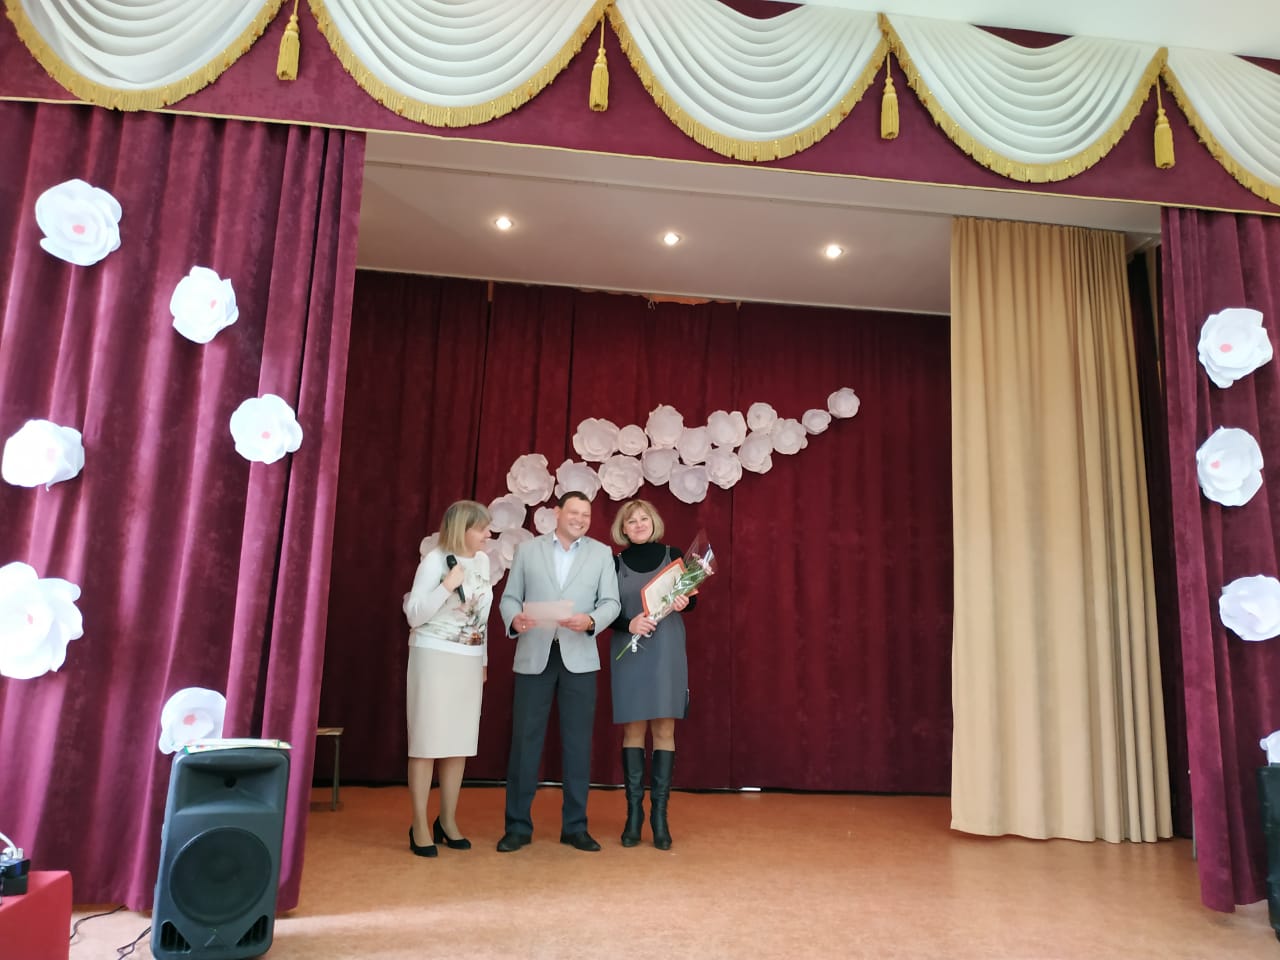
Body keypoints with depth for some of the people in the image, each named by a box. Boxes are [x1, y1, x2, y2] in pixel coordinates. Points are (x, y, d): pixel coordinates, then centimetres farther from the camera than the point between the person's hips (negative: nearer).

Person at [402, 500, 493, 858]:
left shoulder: (482, 560, 8)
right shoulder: (435, 560, -11)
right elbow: (414, 616, -13)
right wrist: (448, 586, -22)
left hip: (470, 661, 6)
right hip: (434, 658, -6)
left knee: (460, 743, 8)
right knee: (428, 741, -1)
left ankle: (448, 821, 20)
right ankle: (419, 826, 9)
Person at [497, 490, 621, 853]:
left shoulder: (601, 553, 8)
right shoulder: (528, 549, 8)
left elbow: (611, 602, 2)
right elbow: (509, 597, 6)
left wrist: (590, 621, -18)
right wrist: (514, 618, -16)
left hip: (579, 657, 1)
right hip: (534, 655, 0)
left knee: (577, 741, 5)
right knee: (525, 739, 2)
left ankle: (575, 825, 17)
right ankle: (518, 825, 15)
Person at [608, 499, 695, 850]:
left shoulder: (672, 554, 4)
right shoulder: (615, 562, 5)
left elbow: (690, 598, 9)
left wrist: (684, 601, -14)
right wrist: (628, 624, -17)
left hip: (667, 652, 0)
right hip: (629, 653, 0)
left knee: (665, 728, -1)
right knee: (633, 729, 2)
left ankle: (659, 813, 5)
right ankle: (633, 811, 10)